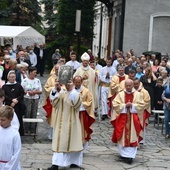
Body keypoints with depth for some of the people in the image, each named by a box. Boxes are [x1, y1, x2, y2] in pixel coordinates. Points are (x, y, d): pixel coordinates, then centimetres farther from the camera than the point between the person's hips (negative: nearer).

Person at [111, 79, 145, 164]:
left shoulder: (137, 94, 3)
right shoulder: (120, 94, 3)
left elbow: (141, 105, -1)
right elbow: (115, 104, -4)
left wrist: (132, 105, -15)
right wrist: (125, 105, -14)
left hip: (133, 120, -1)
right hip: (122, 119, 1)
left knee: (132, 137, -3)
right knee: (122, 137, 2)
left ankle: (129, 156, -2)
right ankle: (124, 154, 15)